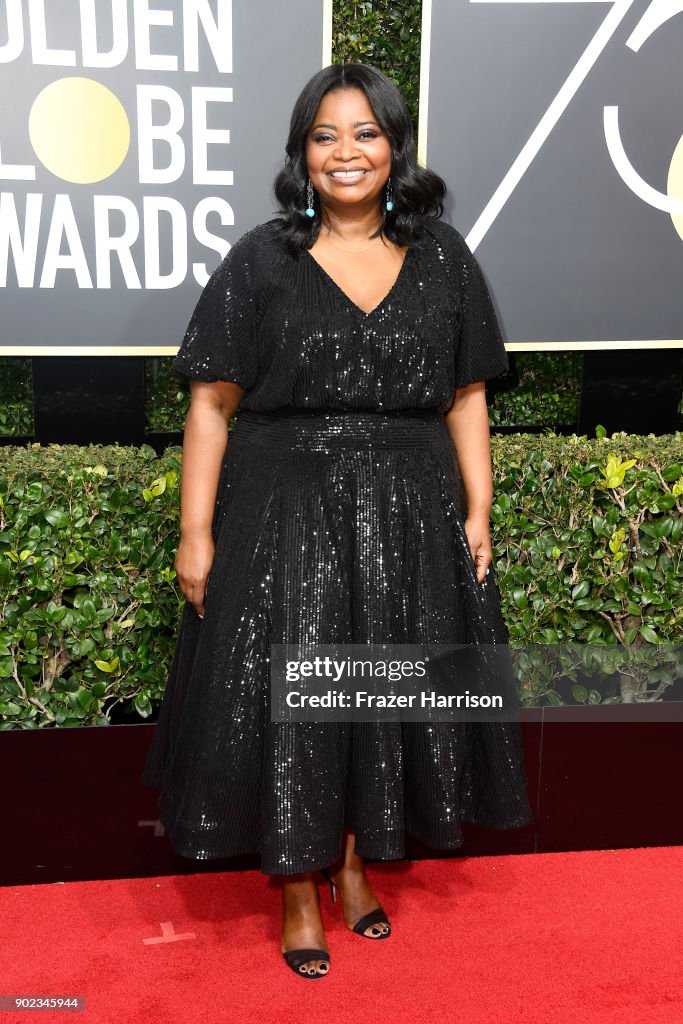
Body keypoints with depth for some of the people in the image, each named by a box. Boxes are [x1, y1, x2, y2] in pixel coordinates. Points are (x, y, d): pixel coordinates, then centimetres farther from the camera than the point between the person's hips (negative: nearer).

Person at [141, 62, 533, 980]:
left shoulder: (442, 257, 6)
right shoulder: (261, 261, -1)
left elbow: (467, 395, 7)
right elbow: (212, 403, -4)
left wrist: (477, 513, 0)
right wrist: (197, 535, -9)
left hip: (410, 517, 3)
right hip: (285, 514, -2)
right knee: (286, 705, 4)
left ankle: (356, 864, 36)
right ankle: (299, 895, 26)